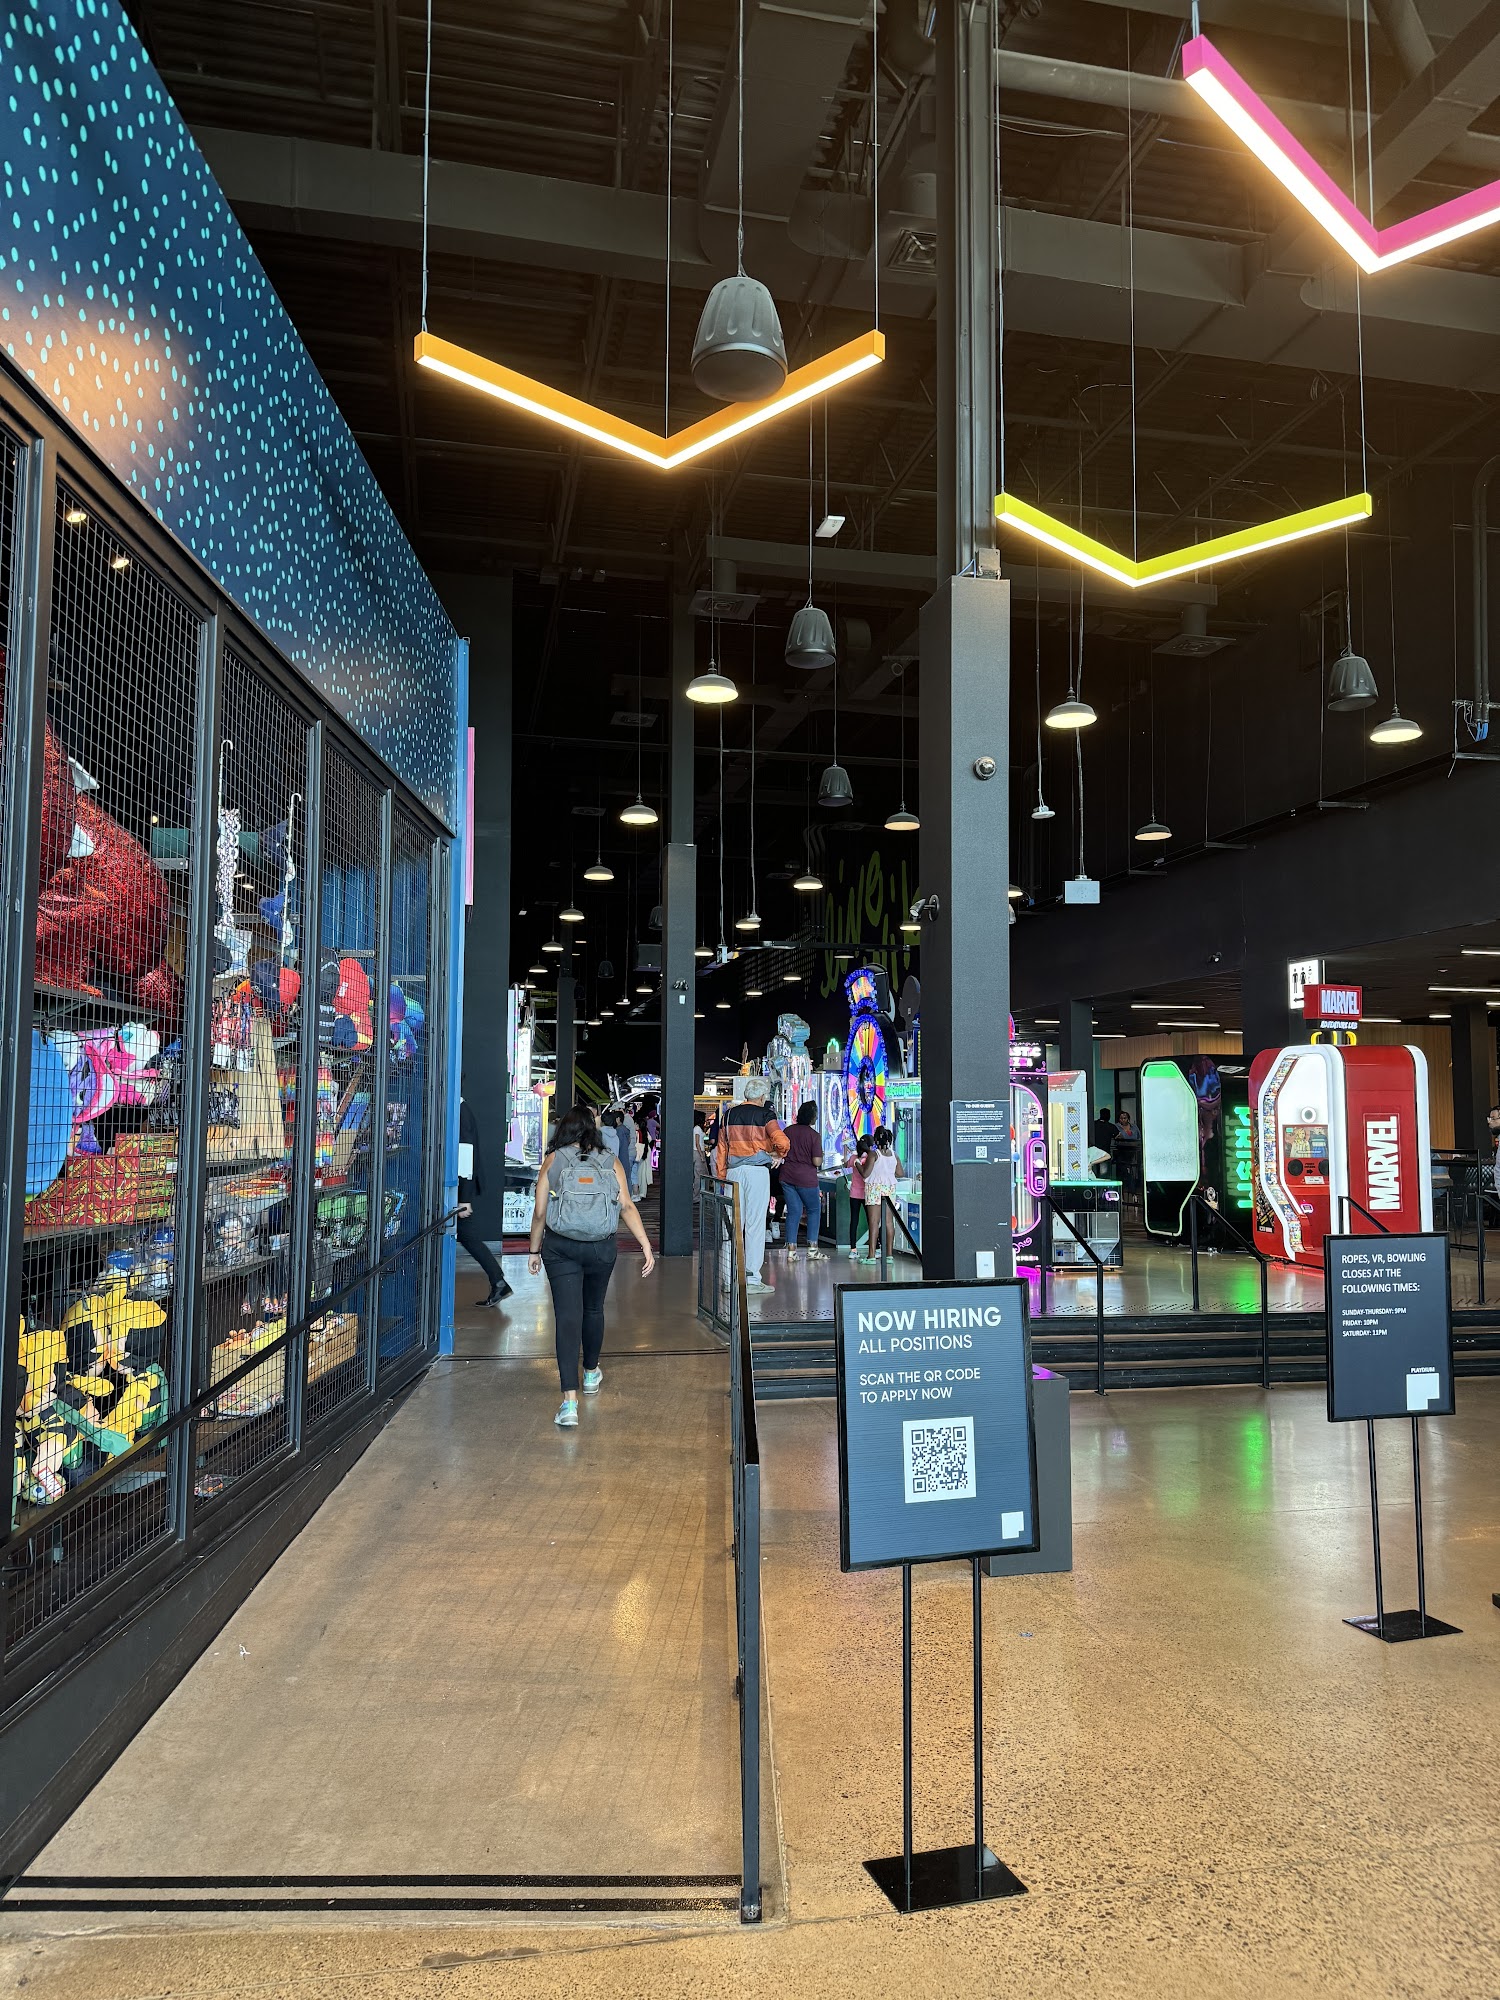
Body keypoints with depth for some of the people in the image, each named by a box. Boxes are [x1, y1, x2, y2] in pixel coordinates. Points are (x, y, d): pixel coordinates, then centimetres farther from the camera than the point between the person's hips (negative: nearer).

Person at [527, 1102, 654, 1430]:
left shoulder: (553, 1161, -1)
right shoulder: (610, 1162, 3)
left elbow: (540, 1212, -2)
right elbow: (627, 1206, -8)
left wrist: (534, 1251, 10)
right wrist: (646, 1245, -9)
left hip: (560, 1248, -2)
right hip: (602, 1248, 2)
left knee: (568, 1316, -5)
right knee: (593, 1309, 23)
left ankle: (569, 1402, -14)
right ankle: (591, 1373, 44)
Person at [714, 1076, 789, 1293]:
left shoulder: (729, 1114, 11)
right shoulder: (765, 1115, -4)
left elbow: (722, 1149, 12)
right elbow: (783, 1142, -16)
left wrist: (722, 1177, 16)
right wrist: (778, 1154, 5)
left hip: (733, 1172, 5)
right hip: (757, 1171, -5)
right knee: (755, 1224, -2)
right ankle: (752, 1279, -1)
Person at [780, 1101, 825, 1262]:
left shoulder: (788, 1131, 3)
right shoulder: (814, 1135, -11)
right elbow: (816, 1161, -14)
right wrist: (821, 1155, 6)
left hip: (787, 1176, 5)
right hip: (806, 1178, -5)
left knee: (793, 1211, 10)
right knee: (814, 1210, 12)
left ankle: (791, 1250, 5)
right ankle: (812, 1250, 11)